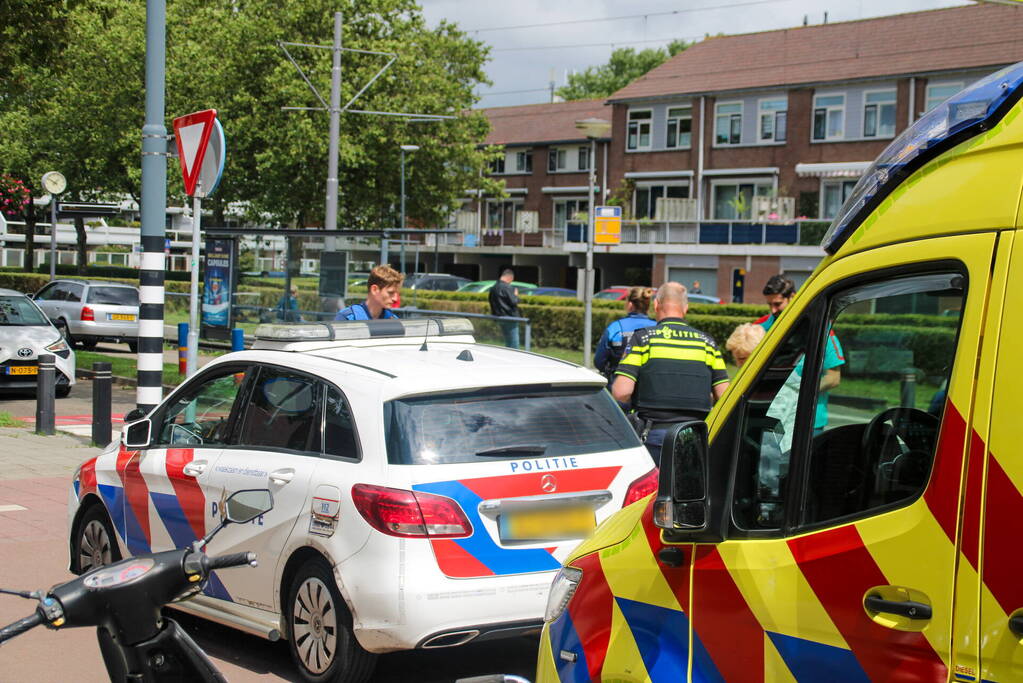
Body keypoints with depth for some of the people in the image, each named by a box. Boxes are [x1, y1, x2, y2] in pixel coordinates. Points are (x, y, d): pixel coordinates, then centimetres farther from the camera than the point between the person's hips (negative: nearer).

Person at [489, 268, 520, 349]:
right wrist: (516, 295, 0)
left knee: (508, 342, 17)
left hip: (499, 317, 9)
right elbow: (513, 302, -19)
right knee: (514, 343, -2)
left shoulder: (493, 288, 9)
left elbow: (491, 302, 16)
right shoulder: (507, 287, -18)